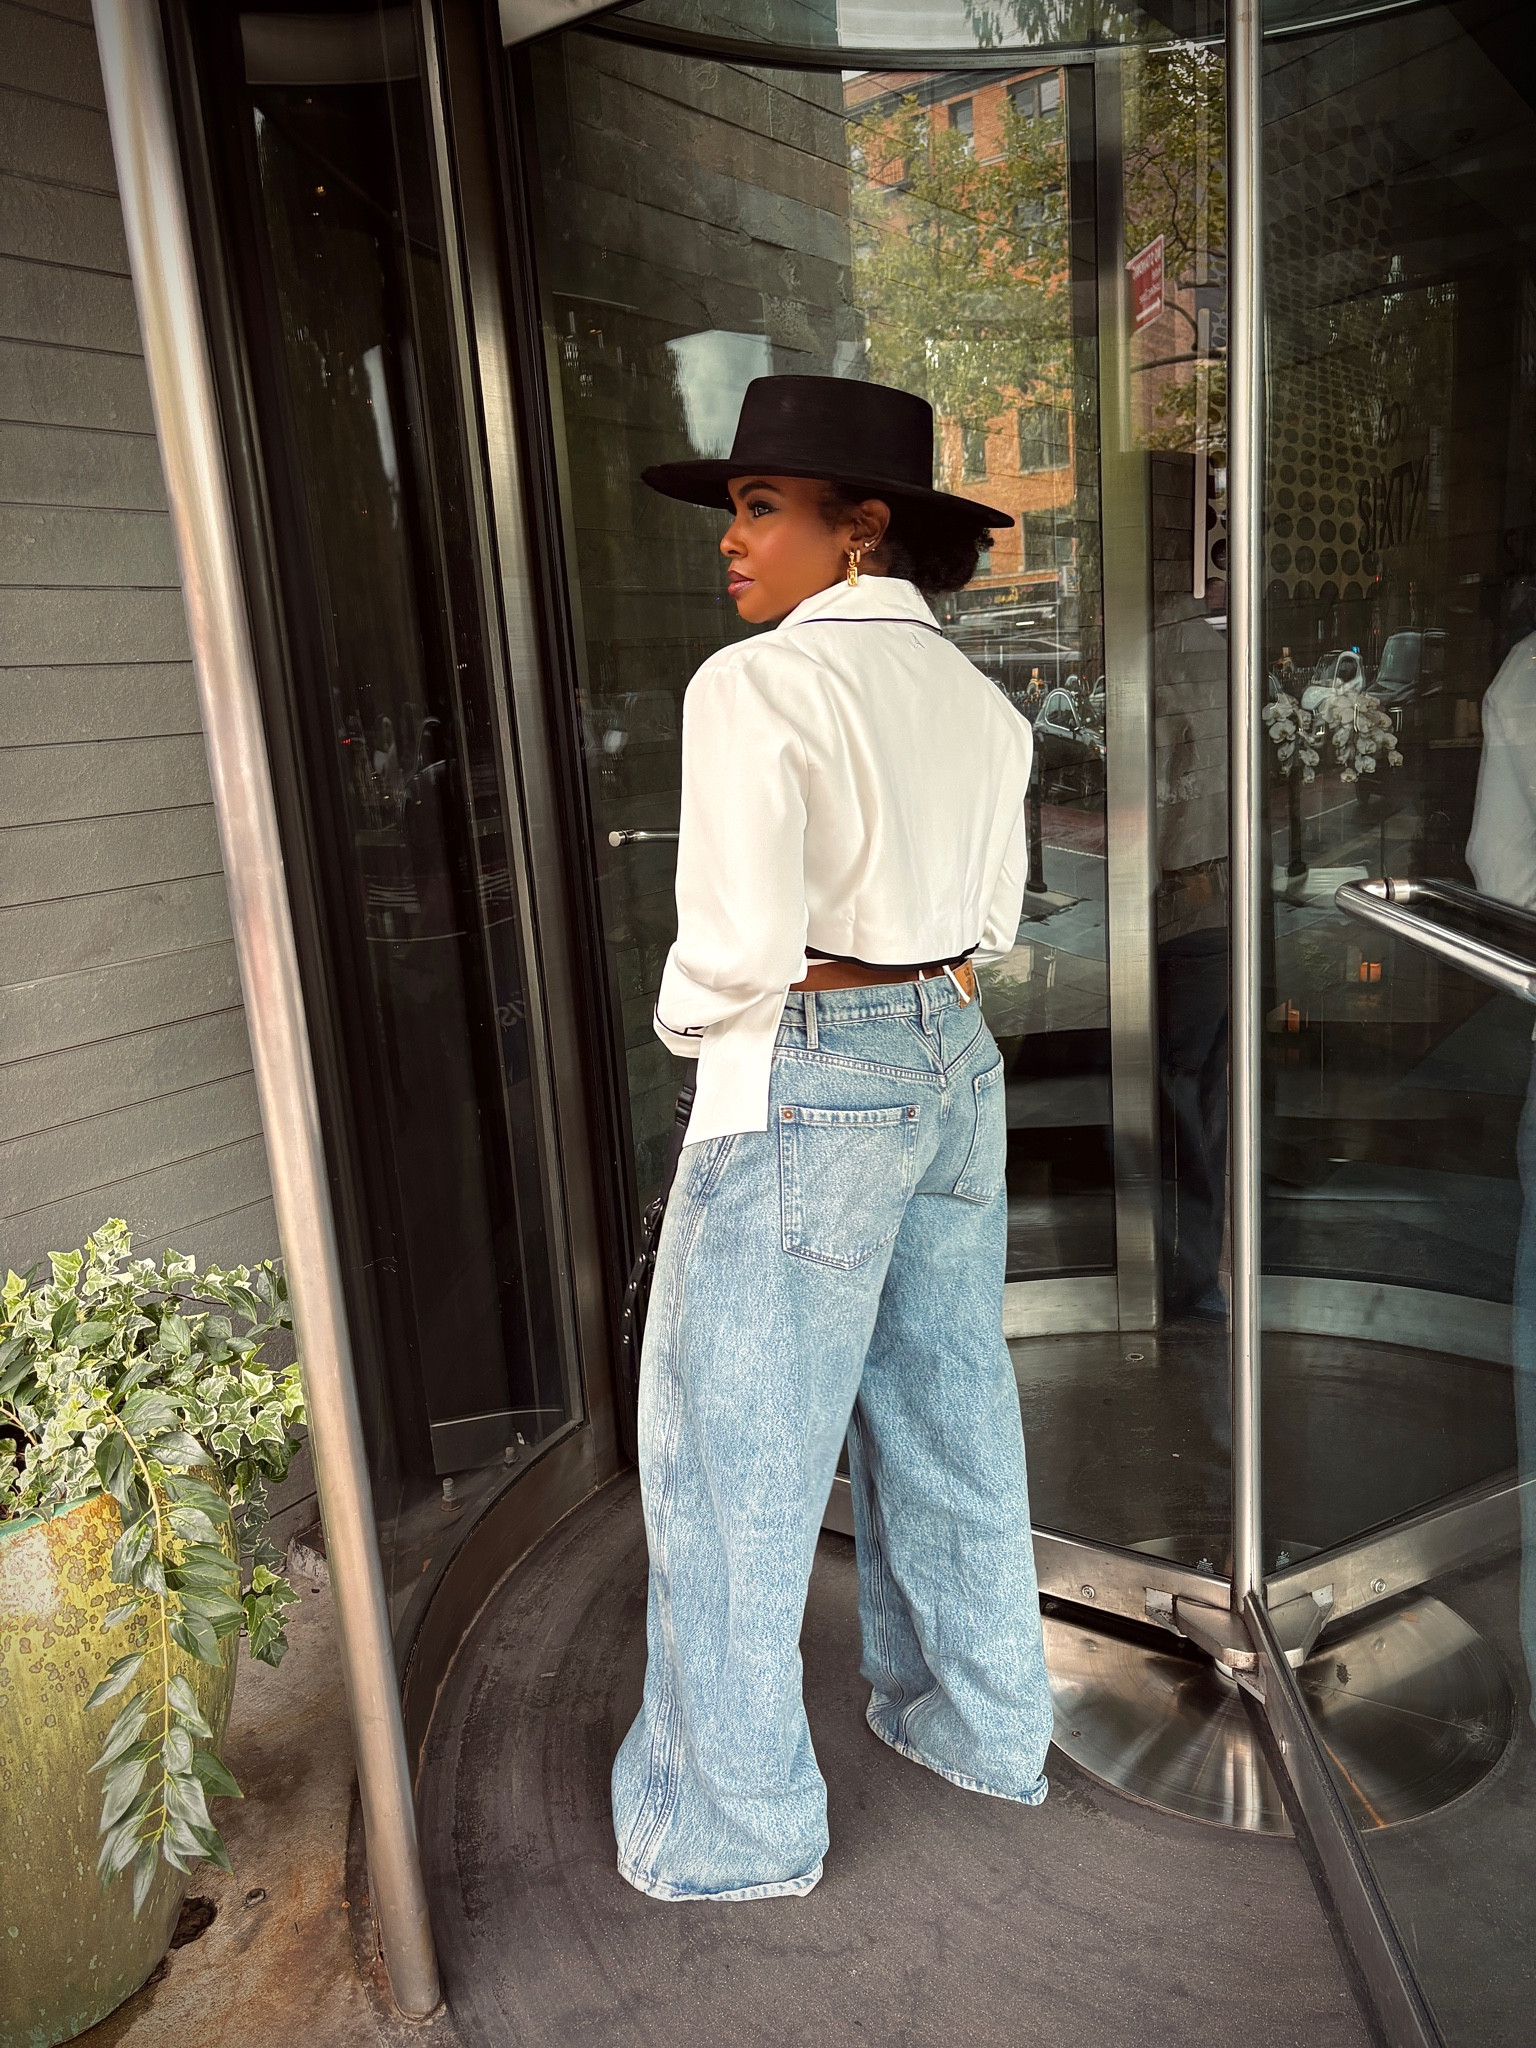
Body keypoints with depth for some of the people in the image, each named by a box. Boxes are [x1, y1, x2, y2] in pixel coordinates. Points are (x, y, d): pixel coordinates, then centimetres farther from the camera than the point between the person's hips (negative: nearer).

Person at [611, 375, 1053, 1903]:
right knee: (944, 1416, 20)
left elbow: (737, 948, -22)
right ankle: (982, 1726, 40)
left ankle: (735, 1822, 25)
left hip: (802, 1090, -8)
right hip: (954, 1064, 8)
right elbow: (989, 921, 13)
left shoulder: (756, 687, -16)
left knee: (734, 1458, 7)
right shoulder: (975, 696, 8)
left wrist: (682, 1019, -2)